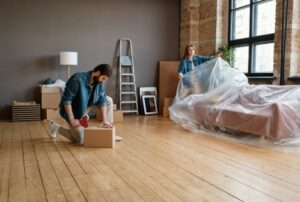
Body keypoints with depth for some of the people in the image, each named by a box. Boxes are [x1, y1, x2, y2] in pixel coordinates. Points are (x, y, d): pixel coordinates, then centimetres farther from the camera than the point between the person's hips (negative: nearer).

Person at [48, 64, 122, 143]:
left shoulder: (99, 81, -12)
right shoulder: (78, 80, -32)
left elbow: (102, 100, -11)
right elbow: (66, 100, -30)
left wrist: (104, 120, -17)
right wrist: (71, 119, -30)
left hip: (86, 105, 7)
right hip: (74, 111, -7)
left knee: (108, 100, -4)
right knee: (80, 140, -1)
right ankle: (56, 127, 16)